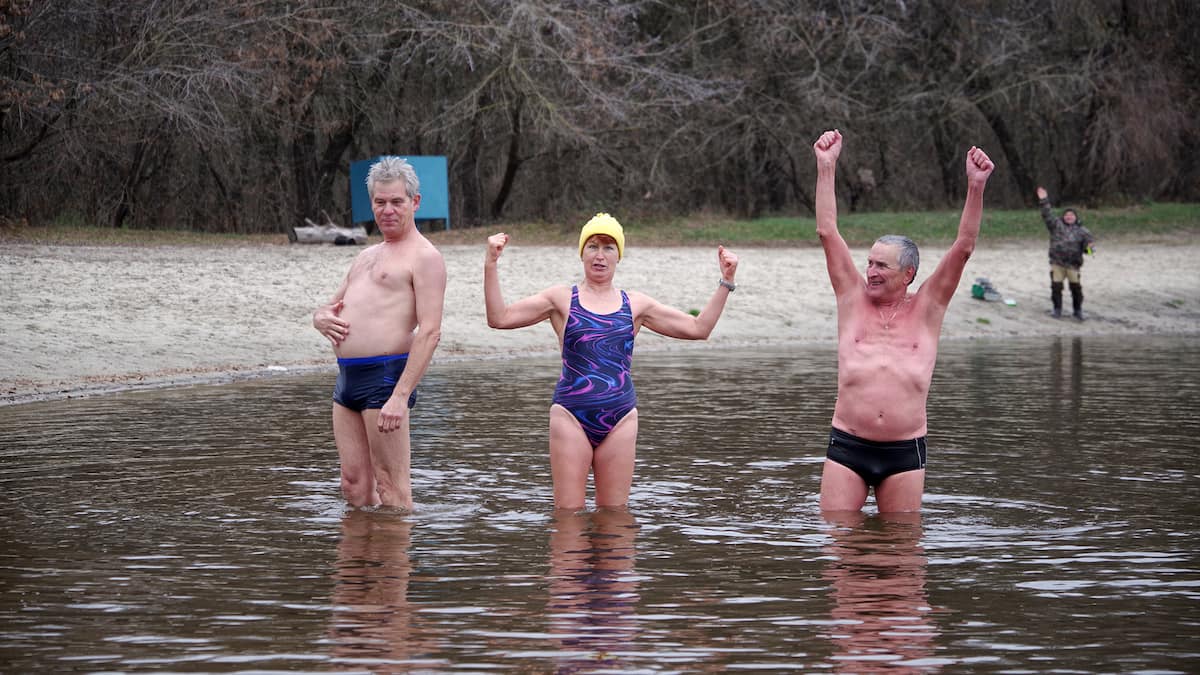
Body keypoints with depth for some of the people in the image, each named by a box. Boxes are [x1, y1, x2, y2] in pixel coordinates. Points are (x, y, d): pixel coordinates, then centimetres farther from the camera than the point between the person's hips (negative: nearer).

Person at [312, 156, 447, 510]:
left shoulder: (424, 257, -5)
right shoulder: (367, 256, 24)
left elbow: (430, 332, -14)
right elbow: (327, 308, 30)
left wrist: (401, 396, -23)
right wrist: (321, 318, 2)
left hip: (385, 375, -8)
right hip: (347, 376, 8)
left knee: (391, 487, -7)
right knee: (354, 485, 9)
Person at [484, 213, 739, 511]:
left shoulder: (635, 304, 12)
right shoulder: (561, 299, 6)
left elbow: (698, 328, 15)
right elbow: (499, 317, 0)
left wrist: (725, 283, 9)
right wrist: (491, 266, -8)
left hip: (620, 419, 2)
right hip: (571, 415, -2)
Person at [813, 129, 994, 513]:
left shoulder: (927, 309, 6)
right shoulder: (853, 299, 8)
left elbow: (963, 247, -1)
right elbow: (827, 232, 4)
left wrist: (976, 187, -11)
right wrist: (826, 168, -2)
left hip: (905, 452, 0)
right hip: (847, 447, 0)